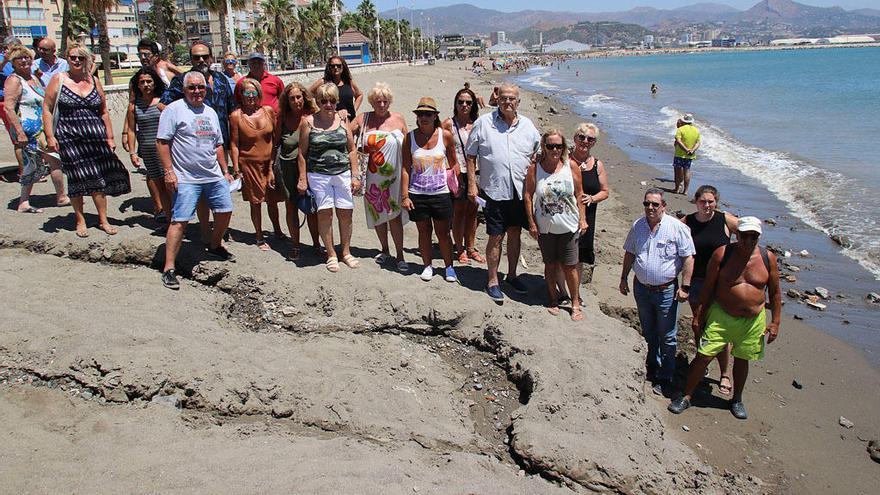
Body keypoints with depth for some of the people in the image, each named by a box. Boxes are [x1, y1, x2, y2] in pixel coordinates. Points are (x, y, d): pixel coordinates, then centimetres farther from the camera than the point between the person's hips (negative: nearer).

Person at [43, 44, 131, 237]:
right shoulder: (59, 79, 2)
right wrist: (50, 136, -8)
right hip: (69, 137, -2)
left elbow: (104, 111, 14)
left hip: (95, 135, 2)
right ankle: (80, 221, 15)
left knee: (99, 178, 2)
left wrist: (109, 137, 10)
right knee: (77, 179, 2)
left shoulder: (93, 81, 10)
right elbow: (47, 109, 0)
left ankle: (103, 220, 12)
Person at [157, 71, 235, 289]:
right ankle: (169, 269, -5)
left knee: (225, 211, 13)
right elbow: (162, 142, -10)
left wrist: (225, 171, 19)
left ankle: (215, 247, 39)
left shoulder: (210, 112, 16)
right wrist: (169, 171, -16)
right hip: (186, 179, -7)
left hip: (214, 176, 7)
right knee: (180, 221, -11)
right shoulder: (174, 110, -5)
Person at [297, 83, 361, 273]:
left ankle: (346, 252, 20)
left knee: (346, 214, 4)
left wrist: (355, 176, 4)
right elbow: (302, 152, 2)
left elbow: (352, 150, 8)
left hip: (343, 174, 2)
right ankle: (331, 255, 12)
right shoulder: (309, 122, -1)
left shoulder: (343, 120, 5)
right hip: (318, 175, -2)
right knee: (325, 214, 0)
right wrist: (302, 179, -1)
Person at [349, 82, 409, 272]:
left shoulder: (398, 119, 2)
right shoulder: (363, 119, 1)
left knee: (394, 216, -4)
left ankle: (400, 255, 5)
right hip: (373, 177, 2)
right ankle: (385, 250, 30)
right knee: (378, 214, 12)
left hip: (394, 176, -2)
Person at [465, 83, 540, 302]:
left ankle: (512, 275, 31)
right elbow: (471, 156, 1)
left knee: (515, 234, 14)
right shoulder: (483, 123, -2)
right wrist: (472, 184, -5)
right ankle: (492, 282, 14)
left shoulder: (527, 126, 6)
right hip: (495, 191, -3)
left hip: (520, 191, 3)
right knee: (495, 237, 1)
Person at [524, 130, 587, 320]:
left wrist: (582, 219, 0)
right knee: (551, 265, 14)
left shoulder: (571, 166, -4)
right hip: (545, 227, 0)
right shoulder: (535, 168, -6)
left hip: (568, 226, 0)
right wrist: (531, 223, -6)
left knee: (569, 267, 4)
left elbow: (579, 195, 2)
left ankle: (575, 303, 19)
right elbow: (528, 196, -3)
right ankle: (553, 299, 31)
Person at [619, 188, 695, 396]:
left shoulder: (677, 227, -15)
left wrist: (685, 287, -14)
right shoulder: (638, 226, 0)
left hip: (666, 291, -4)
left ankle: (665, 378, 18)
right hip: (641, 288, 5)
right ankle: (653, 366, 41)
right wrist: (624, 278, 12)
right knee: (648, 332, 21)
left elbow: (688, 258, -12)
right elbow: (629, 253, 12)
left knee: (667, 338, 4)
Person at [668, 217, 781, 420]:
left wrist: (775, 322, 3)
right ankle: (687, 397, 11)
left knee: (742, 360, 16)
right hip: (721, 316, -2)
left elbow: (774, 292, 5)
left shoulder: (768, 258, -4)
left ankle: (737, 400, 37)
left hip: (754, 320, 2)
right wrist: (699, 315, -3)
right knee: (703, 356, -5)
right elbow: (708, 287, -4)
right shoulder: (722, 254, -10)